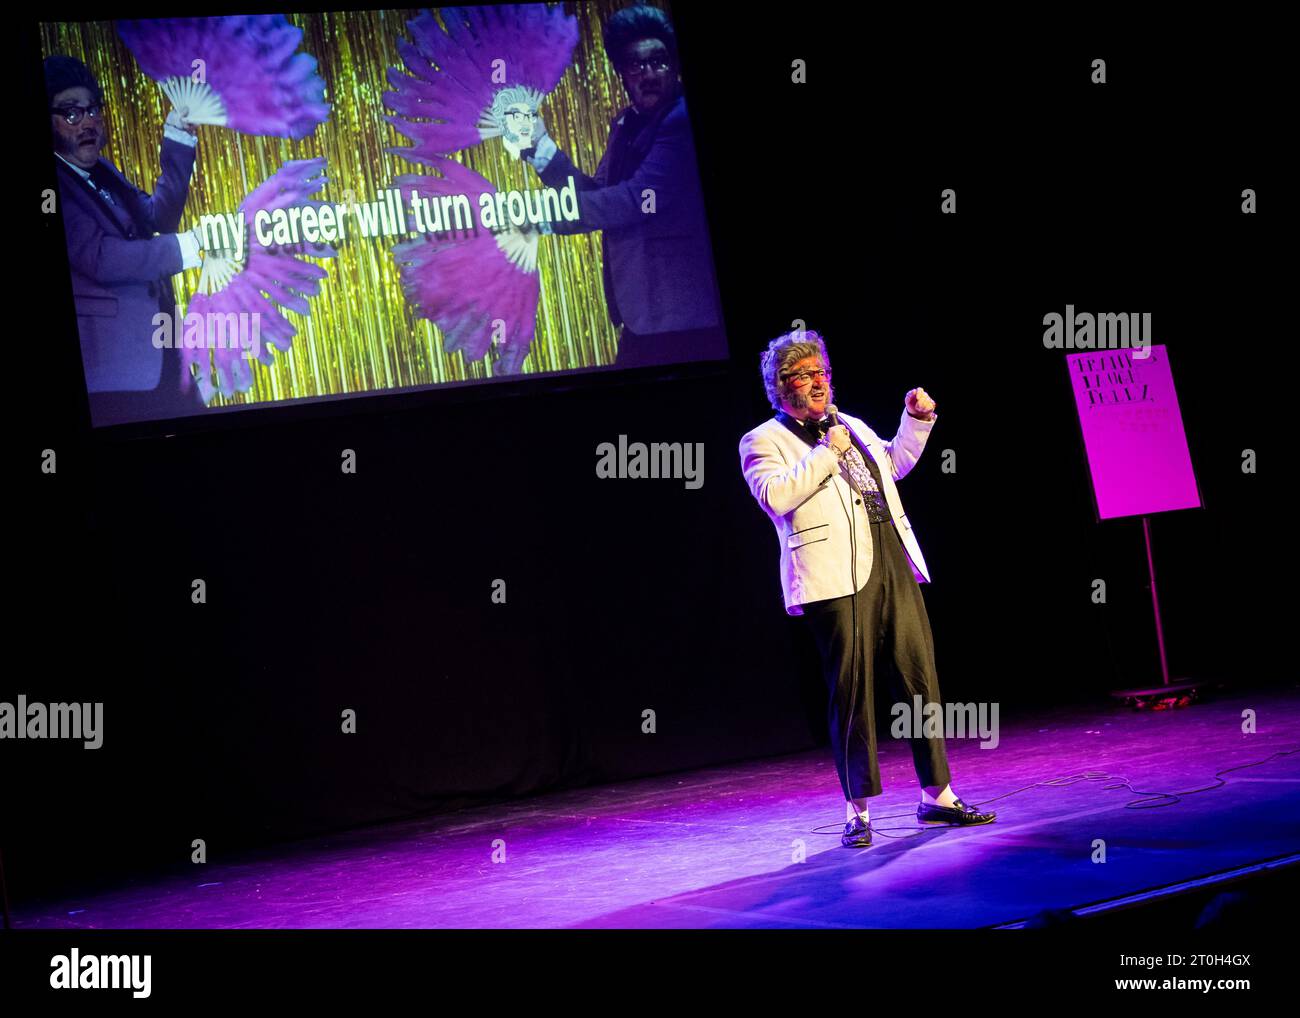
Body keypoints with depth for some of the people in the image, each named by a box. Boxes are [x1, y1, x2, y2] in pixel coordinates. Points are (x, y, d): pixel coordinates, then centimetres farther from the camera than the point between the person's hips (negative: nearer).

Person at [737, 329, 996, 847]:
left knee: (923, 678, 5)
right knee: (852, 692, -5)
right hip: (839, 576, -6)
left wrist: (917, 420, 28)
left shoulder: (852, 428, 23)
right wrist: (825, 453, -11)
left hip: (893, 566, 6)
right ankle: (858, 813, 3)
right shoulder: (763, 442, 3)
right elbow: (775, 496, -15)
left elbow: (894, 464, 41)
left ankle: (937, 795, 13)